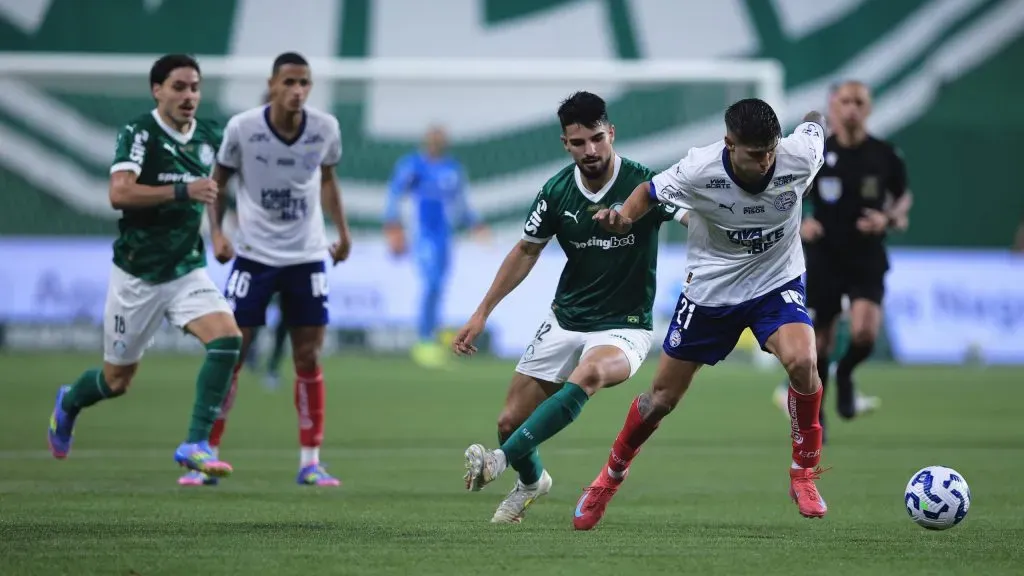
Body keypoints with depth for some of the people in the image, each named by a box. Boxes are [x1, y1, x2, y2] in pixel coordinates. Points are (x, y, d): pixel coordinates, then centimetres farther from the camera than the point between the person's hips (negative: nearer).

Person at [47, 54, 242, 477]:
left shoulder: (209, 137, 2)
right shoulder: (138, 133, -15)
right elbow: (119, 193, -30)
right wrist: (183, 191, -34)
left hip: (188, 271, 4)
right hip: (137, 275, -4)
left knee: (227, 338, -22)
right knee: (117, 381, 10)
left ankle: (196, 445, -19)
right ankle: (68, 403, 44)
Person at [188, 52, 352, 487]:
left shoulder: (325, 129, -5)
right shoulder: (242, 128, -12)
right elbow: (217, 181, 2)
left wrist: (342, 231, 8)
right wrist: (216, 232, -9)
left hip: (307, 257, 2)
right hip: (253, 255, -2)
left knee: (308, 360, 2)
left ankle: (310, 462, 9)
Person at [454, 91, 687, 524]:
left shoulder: (645, 184, -16)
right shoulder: (556, 192, -4)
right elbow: (527, 251, 11)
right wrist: (482, 313, 9)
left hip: (624, 327, -4)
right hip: (564, 322, 4)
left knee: (589, 374, -38)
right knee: (510, 421, 4)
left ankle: (503, 458, -37)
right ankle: (531, 481, 38)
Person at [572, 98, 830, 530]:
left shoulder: (800, 157, -24)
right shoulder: (699, 170, -27)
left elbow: (815, 124, 0)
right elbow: (651, 192, -8)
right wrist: (623, 217, -26)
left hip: (776, 283, 0)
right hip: (710, 289, 0)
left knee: (802, 362, -30)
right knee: (662, 397, 7)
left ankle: (804, 473, -8)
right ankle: (610, 478, 34)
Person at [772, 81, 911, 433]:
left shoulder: (885, 156, -3)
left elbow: (903, 198, 13)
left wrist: (890, 219, -7)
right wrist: (798, 225, -12)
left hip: (867, 261, 0)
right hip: (823, 259, 0)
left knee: (865, 331, -22)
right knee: (820, 343, 4)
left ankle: (844, 376, 10)